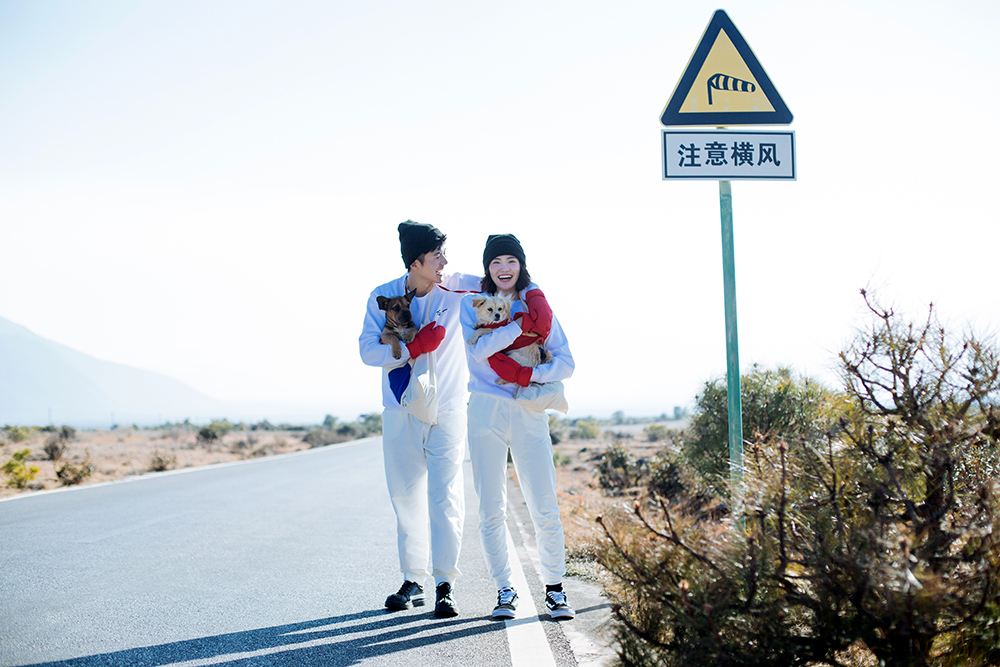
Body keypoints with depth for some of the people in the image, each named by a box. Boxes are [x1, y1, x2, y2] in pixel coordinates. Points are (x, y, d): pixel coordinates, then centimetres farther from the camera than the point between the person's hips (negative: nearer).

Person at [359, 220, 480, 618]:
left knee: (446, 496, -7)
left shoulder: (455, 288, -2)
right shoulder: (383, 297, -3)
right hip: (400, 414, 1)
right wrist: (414, 348, -21)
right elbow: (368, 351, -10)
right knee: (406, 496, 6)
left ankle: (445, 584, -2)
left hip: (448, 412, -1)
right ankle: (412, 580, 18)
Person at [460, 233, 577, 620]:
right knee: (491, 509, 0)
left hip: (530, 413, 0)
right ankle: (504, 591, 11)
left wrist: (527, 375, -13)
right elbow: (479, 349, -11)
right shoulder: (472, 306, 9)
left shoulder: (538, 307, 11)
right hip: (487, 411, 0)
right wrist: (524, 323, -13)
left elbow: (566, 364, 2)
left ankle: (554, 588, 9)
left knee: (545, 508, -5)